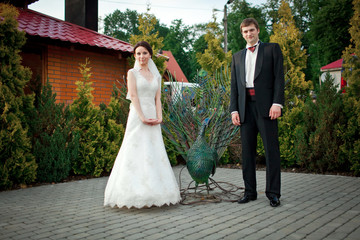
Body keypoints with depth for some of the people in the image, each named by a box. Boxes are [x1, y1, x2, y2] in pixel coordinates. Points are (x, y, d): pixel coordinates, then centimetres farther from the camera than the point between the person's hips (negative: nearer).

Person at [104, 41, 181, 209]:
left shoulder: (156, 76, 16)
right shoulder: (132, 73, 4)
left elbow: (158, 99, 11)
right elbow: (133, 96, -6)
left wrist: (159, 117, -6)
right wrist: (143, 117, -16)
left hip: (153, 118, 5)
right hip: (137, 117, -5)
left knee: (154, 154, 4)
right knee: (136, 152, -7)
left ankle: (154, 193, 10)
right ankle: (136, 194, -5)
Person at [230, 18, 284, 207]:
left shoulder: (272, 49, 9)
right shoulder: (237, 57, 20)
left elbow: (279, 77, 0)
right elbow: (234, 85, 16)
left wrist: (277, 103, -11)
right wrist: (234, 110, 5)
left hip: (265, 106, -4)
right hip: (245, 107, 4)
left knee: (271, 149, -4)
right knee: (247, 150, 6)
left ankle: (273, 193, 2)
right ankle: (250, 191, 13)